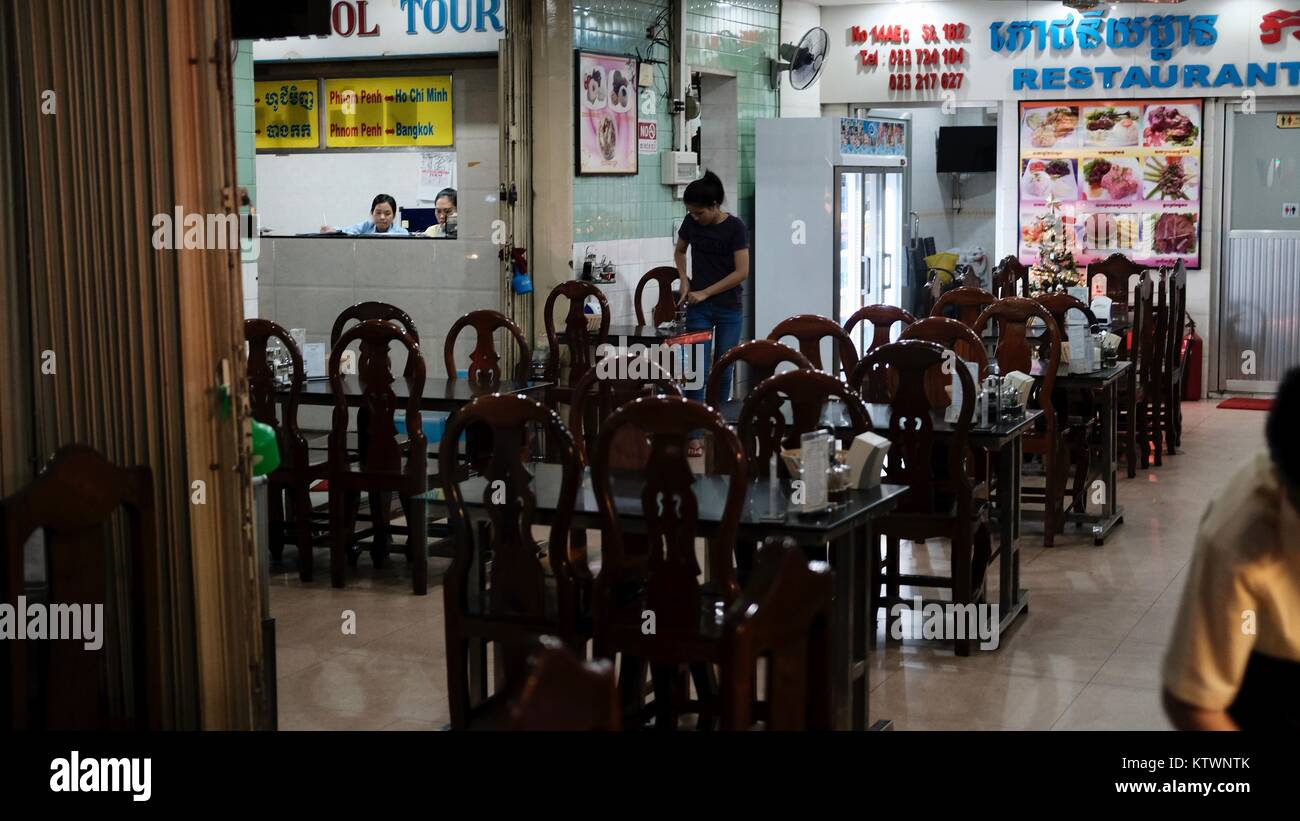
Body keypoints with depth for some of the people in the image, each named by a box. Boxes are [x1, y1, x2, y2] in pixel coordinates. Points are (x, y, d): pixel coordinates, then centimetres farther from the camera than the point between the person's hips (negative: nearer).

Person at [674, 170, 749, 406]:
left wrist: (705, 292, -14)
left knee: (724, 370, 6)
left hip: (729, 308, -2)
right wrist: (684, 279, 3)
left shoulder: (735, 227, -11)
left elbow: (742, 271, -13)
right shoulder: (691, 222, 0)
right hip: (698, 308, 2)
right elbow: (679, 251, 20)